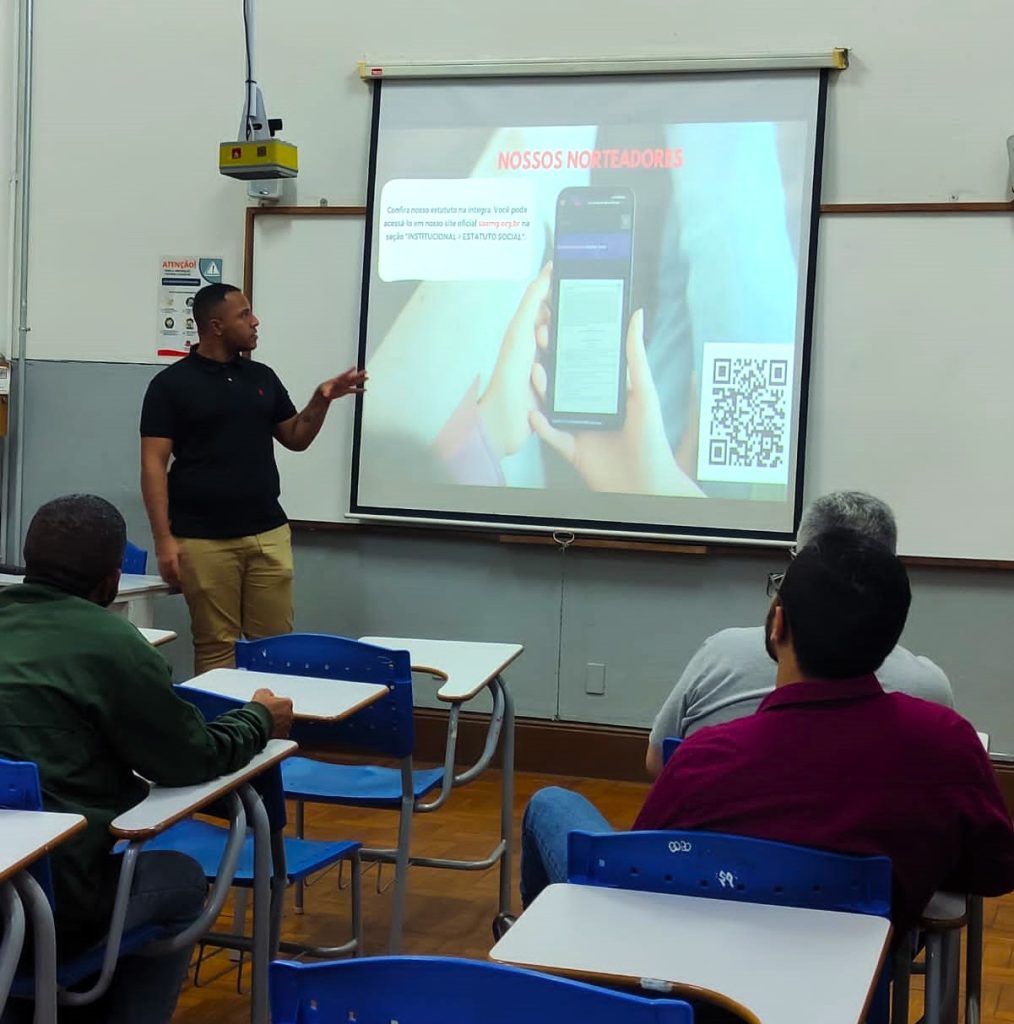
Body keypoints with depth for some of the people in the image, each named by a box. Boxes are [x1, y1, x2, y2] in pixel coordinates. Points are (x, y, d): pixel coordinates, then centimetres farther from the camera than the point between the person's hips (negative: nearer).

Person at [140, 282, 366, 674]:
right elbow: (153, 463, -6)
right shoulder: (171, 384, -3)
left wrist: (322, 400, 1)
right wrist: (163, 539, -13)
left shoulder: (262, 377, 12)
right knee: (215, 649, 1)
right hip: (204, 541, -4)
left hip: (268, 535, 4)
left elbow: (295, 438, 19)